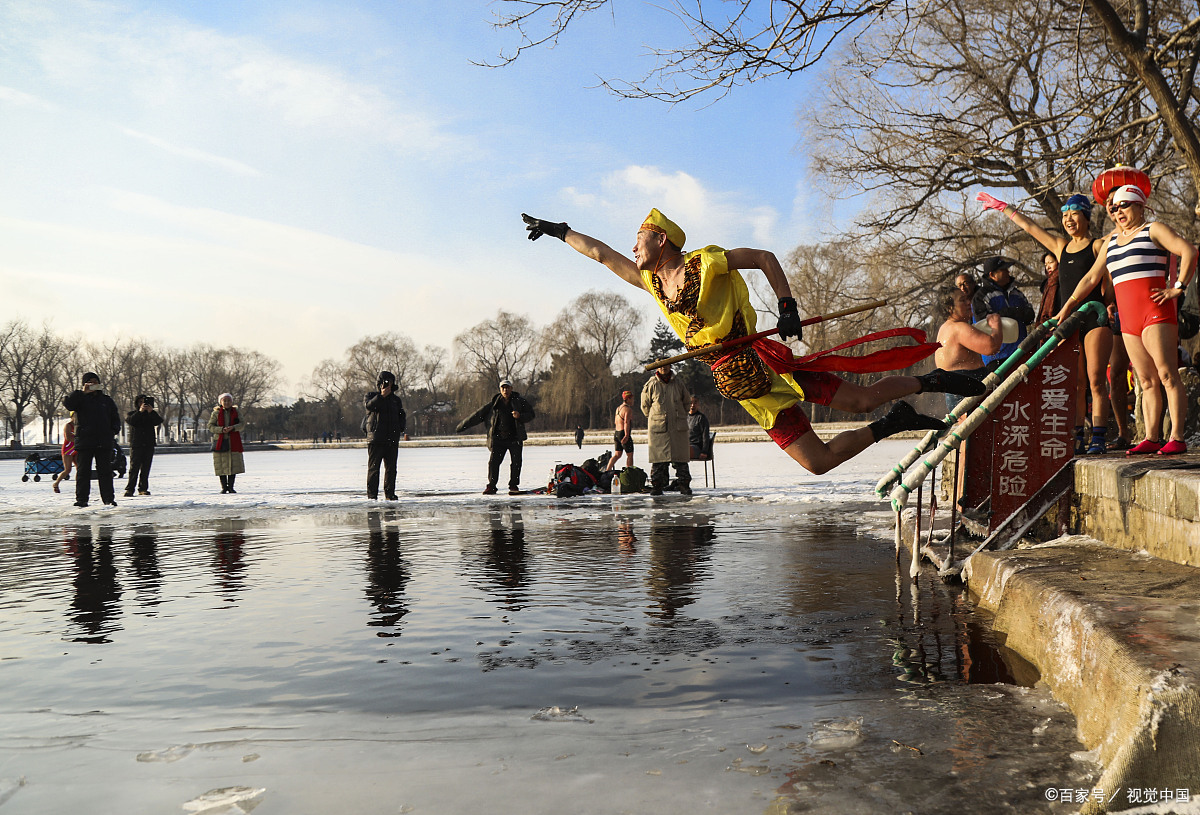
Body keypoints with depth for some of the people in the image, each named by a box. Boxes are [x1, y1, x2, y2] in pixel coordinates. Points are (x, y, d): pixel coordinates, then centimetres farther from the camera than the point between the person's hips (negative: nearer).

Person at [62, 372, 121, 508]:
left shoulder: (107, 400, 14)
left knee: (105, 471, 4)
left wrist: (114, 429, 0)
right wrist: (82, 392, -21)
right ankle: (82, 499, 7)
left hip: (104, 442, 2)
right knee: (83, 471, 2)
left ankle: (108, 499, 8)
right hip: (84, 441, -2)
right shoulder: (80, 399, 5)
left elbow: (115, 417, 19)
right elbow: (67, 403, -16)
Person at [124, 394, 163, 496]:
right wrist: (140, 411, -21)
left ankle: (143, 489, 7)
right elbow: (130, 420, -11)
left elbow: (159, 421, -4)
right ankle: (129, 489, -12)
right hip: (136, 445, -2)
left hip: (149, 445, 2)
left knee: (145, 468, 2)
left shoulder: (152, 414, 16)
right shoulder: (131, 414, 12)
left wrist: (151, 412, -18)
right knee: (134, 468, -10)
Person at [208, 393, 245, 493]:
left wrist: (232, 427, -18)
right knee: (221, 465, -2)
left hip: (234, 442, 1)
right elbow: (210, 426, -1)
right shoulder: (216, 413, 4)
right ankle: (224, 487, 8)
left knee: (234, 464, -1)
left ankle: (230, 486, 11)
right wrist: (221, 429, -16)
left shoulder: (236, 412, 9)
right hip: (220, 441, -1)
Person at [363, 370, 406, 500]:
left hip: (392, 440, 4)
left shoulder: (396, 399, 19)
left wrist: (401, 428, 3)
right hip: (375, 438, -4)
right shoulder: (370, 395, 7)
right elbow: (369, 405, -15)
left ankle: (390, 493, 11)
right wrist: (381, 396, -24)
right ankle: (372, 495, -2)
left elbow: (402, 416, 22)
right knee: (373, 467, -4)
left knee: (391, 468, 5)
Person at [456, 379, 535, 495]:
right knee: (493, 461, -7)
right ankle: (491, 486, 2)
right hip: (498, 438, 1)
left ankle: (513, 486, 7)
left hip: (515, 438, -1)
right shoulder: (494, 404, 7)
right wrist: (462, 426, 8)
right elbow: (478, 415, 9)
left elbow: (531, 415, 5)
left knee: (516, 462, -5)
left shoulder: (520, 401, 3)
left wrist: (520, 416, -16)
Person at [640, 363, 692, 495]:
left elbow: (687, 402, 20)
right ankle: (657, 485, 3)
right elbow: (645, 405, 11)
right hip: (658, 427, -2)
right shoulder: (651, 385, 0)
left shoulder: (678, 383, 7)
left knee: (681, 457, 1)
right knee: (658, 458, -4)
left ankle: (684, 484, 8)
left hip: (678, 427, 2)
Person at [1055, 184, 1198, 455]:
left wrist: (1178, 288, -13)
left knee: (1166, 375, -11)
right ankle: (1151, 438, 1)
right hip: (1128, 319, 6)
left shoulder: (1153, 230, 4)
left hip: (1155, 311, -6)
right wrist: (1067, 307, 21)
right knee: (1146, 381, 3)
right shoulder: (1111, 241, 23)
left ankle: (1177, 438, -13)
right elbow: (1091, 278, 26)